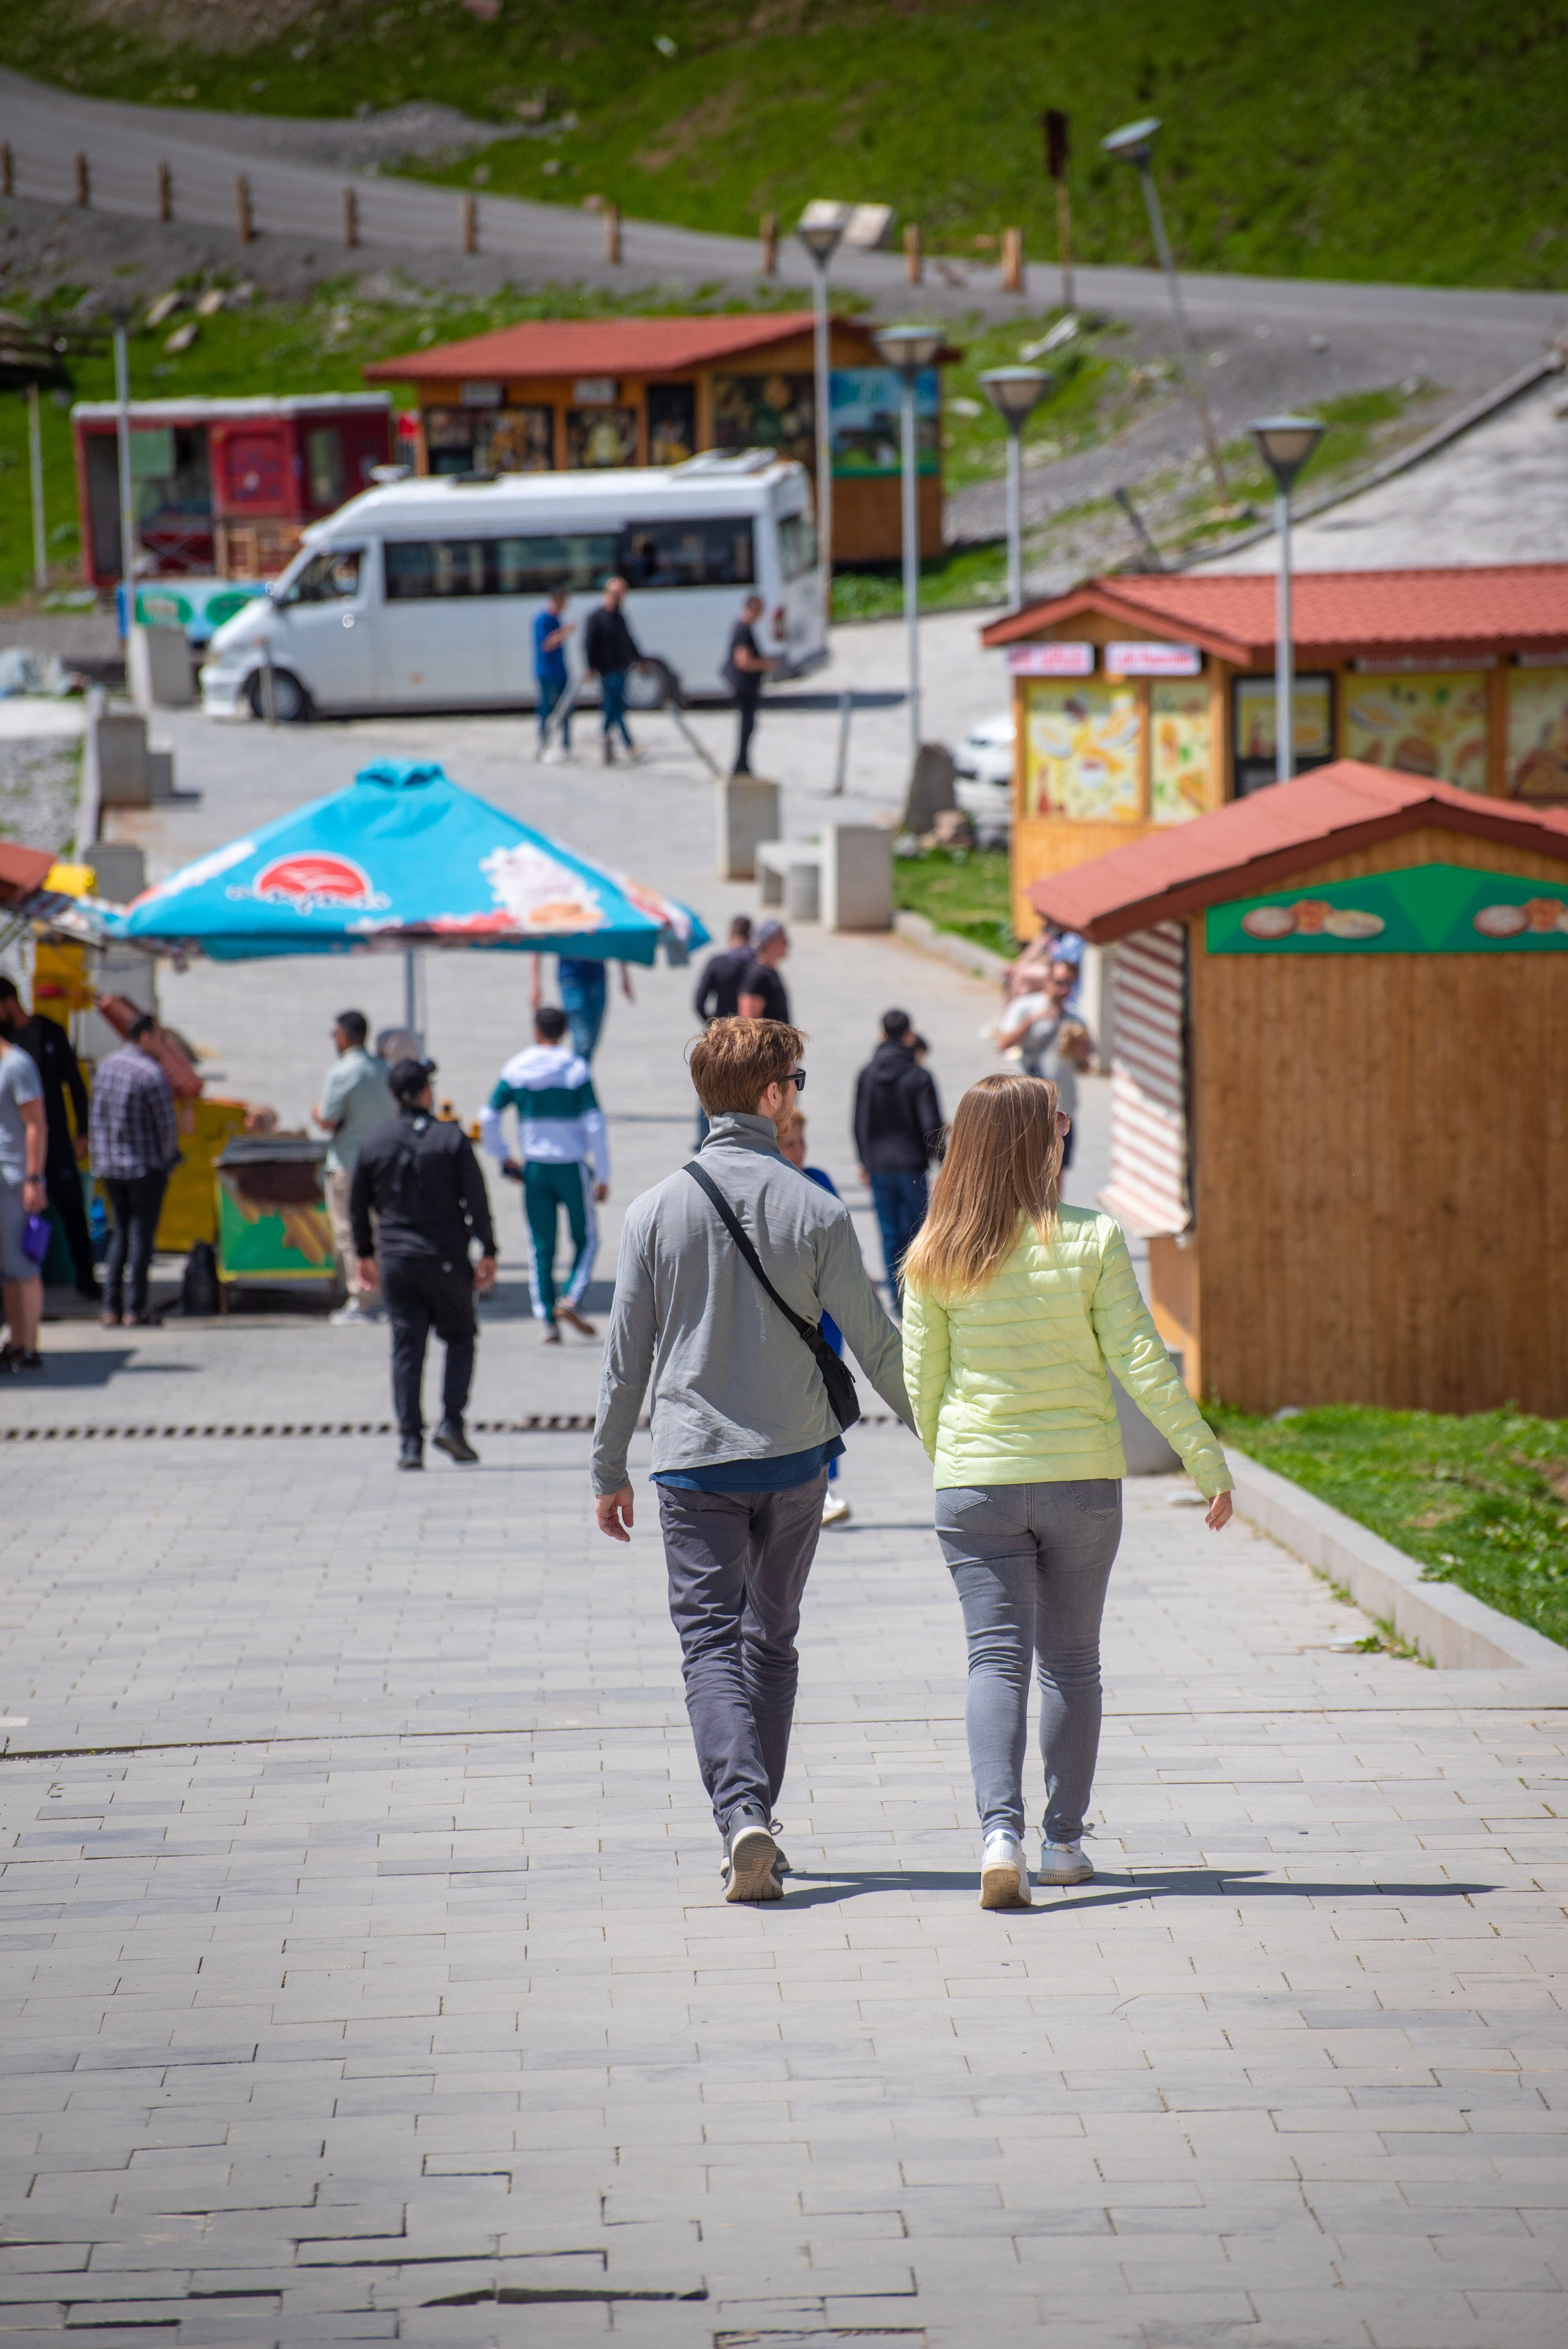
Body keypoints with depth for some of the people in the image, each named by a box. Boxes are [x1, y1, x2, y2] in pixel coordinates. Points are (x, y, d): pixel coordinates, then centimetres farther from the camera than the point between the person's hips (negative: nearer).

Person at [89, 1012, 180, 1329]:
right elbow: (167, 1125, -14)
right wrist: (169, 1160, 2)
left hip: (110, 1167, 6)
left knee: (120, 1232, 15)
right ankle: (137, 1309, 2)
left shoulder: (106, 1067, 5)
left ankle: (111, 1308, 10)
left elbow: (95, 1117, 10)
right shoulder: (152, 1074, -17)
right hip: (146, 1166, -6)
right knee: (142, 1234, 2)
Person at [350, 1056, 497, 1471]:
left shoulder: (374, 1146, 3)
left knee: (406, 1349, 5)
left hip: (396, 1262, 2)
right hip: (446, 1259, -2)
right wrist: (488, 1253, -1)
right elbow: (476, 1200, -8)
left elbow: (358, 1207, 11)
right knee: (460, 1338, 13)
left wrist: (365, 1255, 24)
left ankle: (410, 1441, -2)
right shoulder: (452, 1138, -6)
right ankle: (451, 1423, -4)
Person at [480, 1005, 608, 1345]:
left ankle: (548, 1320, 3)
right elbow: (595, 1125, -10)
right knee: (586, 1238, 13)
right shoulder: (576, 1070, -7)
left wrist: (502, 1157, 14)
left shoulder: (516, 1069, -1)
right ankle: (571, 1299, -8)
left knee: (541, 1246, 8)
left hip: (534, 1167, 2)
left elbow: (489, 1118, -1)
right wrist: (603, 1176, -5)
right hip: (572, 1166, -2)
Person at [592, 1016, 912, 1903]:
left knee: (710, 1640, -2)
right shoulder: (816, 1212, -6)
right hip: (795, 1460, 1)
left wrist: (611, 1471, 11)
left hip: (694, 1462, -1)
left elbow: (627, 1356, 1)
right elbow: (875, 1342, -2)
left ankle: (742, 1813, -22)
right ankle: (760, 1822, 20)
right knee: (772, 1639, 15)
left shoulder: (658, 1210, -3)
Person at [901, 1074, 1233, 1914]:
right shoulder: (1092, 1240, -8)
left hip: (976, 1482, 1)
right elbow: (1142, 1365, -8)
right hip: (1081, 1477, 0)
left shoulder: (937, 1258, -3)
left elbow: (921, 1379, 3)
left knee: (996, 1658, 0)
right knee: (1071, 1661, 13)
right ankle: (1064, 1843, 18)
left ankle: (1001, 1832, -19)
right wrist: (1207, 1461, -1)